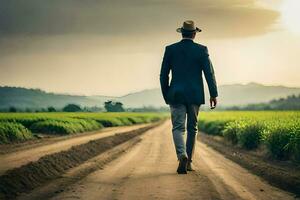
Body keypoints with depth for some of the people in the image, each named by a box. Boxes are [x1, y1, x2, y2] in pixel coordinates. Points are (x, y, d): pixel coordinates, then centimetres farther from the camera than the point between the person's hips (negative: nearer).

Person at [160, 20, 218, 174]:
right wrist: (214, 95, 0)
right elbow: (209, 73, -6)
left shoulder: (170, 49, 2)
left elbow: (163, 75, 3)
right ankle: (188, 161, 17)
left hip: (176, 95, 0)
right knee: (192, 128, 13)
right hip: (195, 95, 1)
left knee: (178, 128, -1)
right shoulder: (201, 50, -1)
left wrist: (166, 96, 13)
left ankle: (182, 156, -26)